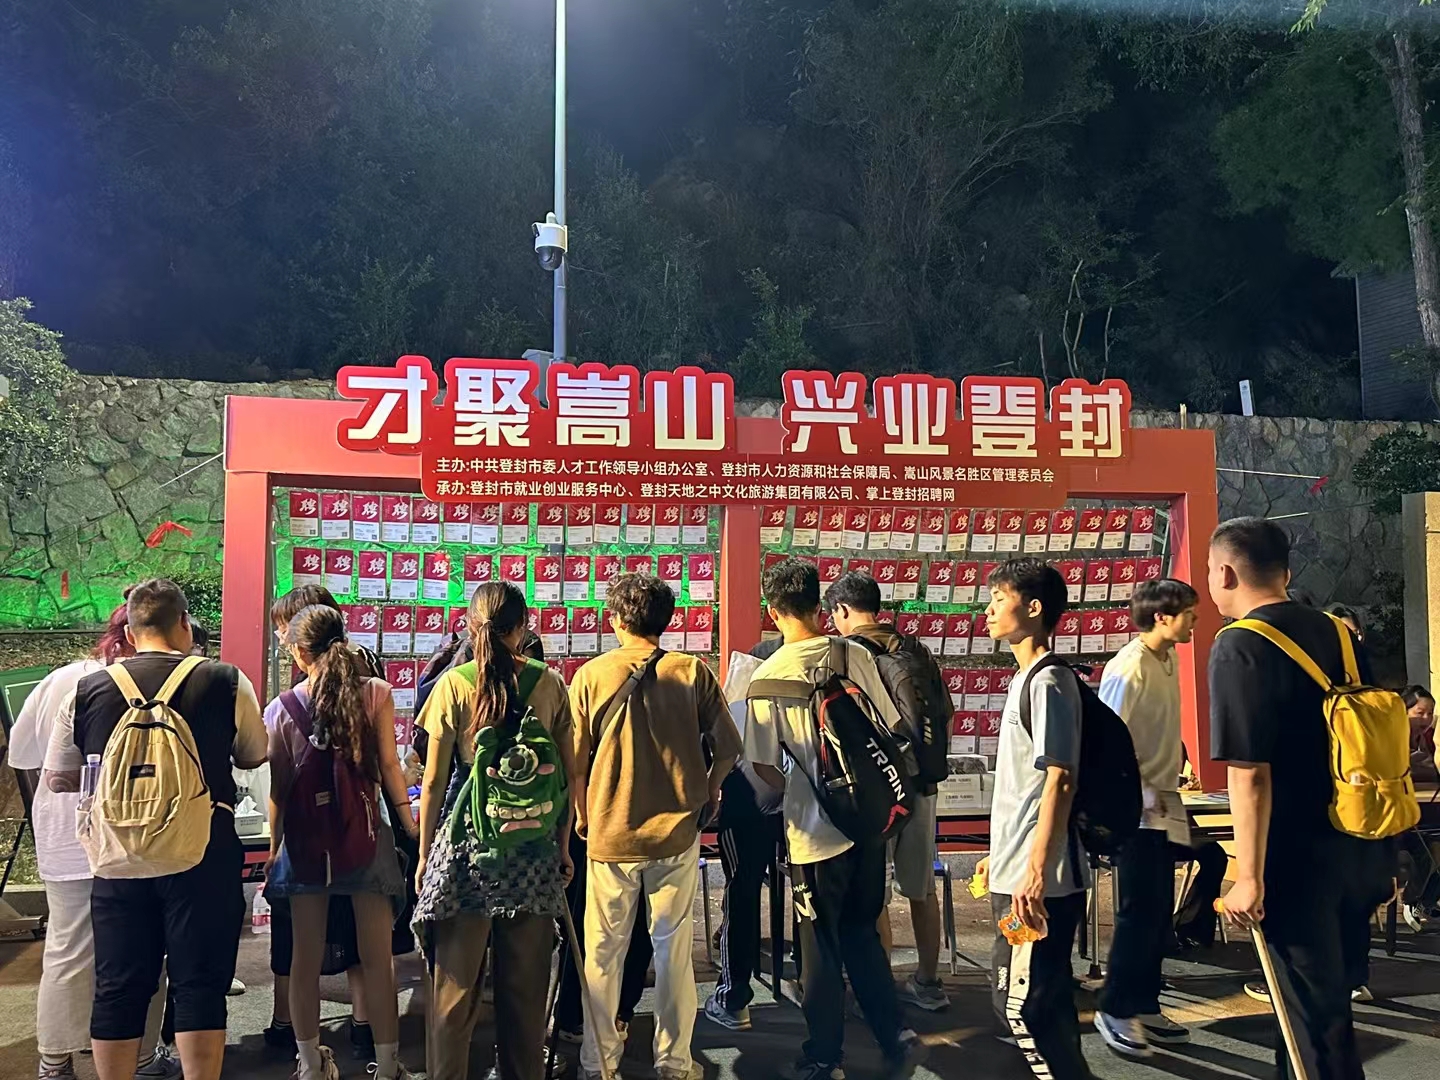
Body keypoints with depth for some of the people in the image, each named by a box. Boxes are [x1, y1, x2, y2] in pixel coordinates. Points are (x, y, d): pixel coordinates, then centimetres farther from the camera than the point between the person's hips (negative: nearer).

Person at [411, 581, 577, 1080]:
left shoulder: (453, 684, -6)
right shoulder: (549, 683, -1)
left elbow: (434, 781, -3)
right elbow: (568, 775, 3)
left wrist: (425, 852, 7)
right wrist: (563, 846, 13)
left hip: (466, 842, -2)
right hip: (533, 848, 2)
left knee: (455, 982, 10)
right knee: (525, 983, 14)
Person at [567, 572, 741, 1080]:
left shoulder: (591, 676, -5)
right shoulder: (692, 672, -5)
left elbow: (576, 762, -3)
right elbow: (727, 747, -4)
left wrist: (583, 817, 12)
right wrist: (708, 792, 14)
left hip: (610, 833, 0)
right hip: (675, 831, 0)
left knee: (603, 951, 12)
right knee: (673, 946, 11)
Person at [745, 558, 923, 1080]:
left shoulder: (768, 676, -13)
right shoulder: (856, 655, -4)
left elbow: (764, 766, -12)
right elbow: (892, 728, 4)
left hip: (815, 831, -4)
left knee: (821, 947, 12)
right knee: (861, 933, 22)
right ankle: (896, 1038, 20)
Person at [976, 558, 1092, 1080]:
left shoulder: (1047, 683, -15)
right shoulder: (1027, 680, 14)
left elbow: (1059, 782, -20)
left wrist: (1036, 872, -24)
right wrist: (999, 854, 23)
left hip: (1037, 881, -10)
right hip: (1016, 873, 10)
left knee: (1021, 1003, -4)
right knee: (1045, 999, 16)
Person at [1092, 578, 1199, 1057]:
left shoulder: (1170, 661, 9)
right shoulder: (1128, 668, -17)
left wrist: (1168, 794, 12)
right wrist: (1142, 797, -17)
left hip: (1163, 806, 8)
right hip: (1138, 809, -8)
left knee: (1158, 911, 12)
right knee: (1140, 910, -3)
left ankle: (1145, 1006, 23)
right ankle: (1114, 1009, 9)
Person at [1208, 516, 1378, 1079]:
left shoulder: (1239, 648, -17)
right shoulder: (1335, 632, 6)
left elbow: (1250, 773, -22)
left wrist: (1250, 878, -17)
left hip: (1297, 860, -7)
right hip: (1355, 850, 8)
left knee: (1313, 1017, 6)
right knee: (1332, 1002, 21)